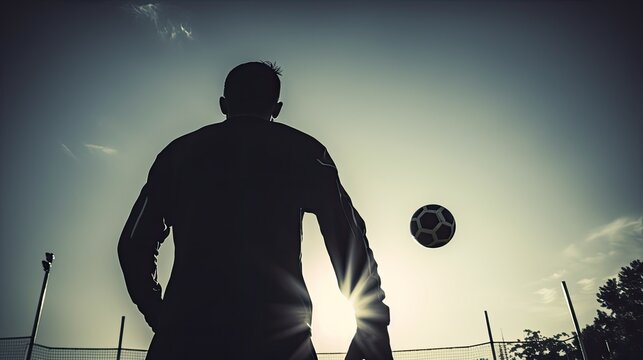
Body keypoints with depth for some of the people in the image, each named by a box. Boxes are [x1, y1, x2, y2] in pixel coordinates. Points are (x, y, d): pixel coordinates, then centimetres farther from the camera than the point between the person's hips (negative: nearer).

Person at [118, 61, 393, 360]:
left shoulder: (179, 151, 15)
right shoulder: (302, 150, 9)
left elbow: (134, 244, 14)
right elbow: (351, 243, 2)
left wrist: (160, 316, 25)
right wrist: (373, 332, 7)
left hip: (186, 335, 2)